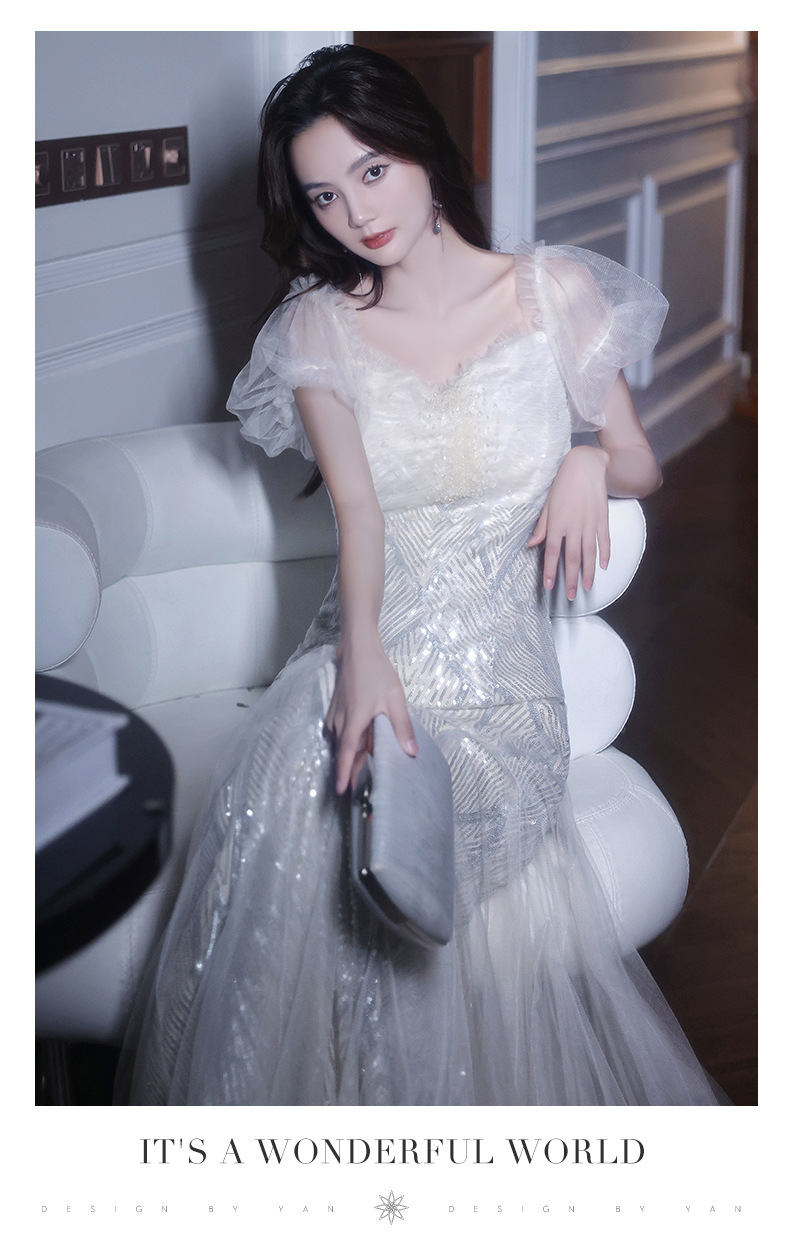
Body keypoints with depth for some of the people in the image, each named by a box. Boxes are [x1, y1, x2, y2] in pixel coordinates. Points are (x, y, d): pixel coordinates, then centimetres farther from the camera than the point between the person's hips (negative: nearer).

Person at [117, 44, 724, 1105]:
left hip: (497, 667, -1)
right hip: (367, 649, 1)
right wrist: (363, 656, -25)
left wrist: (591, 459, -8)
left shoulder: (557, 290, 5)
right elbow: (357, 507, -8)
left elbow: (644, 468, 15)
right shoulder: (319, 326, 6)